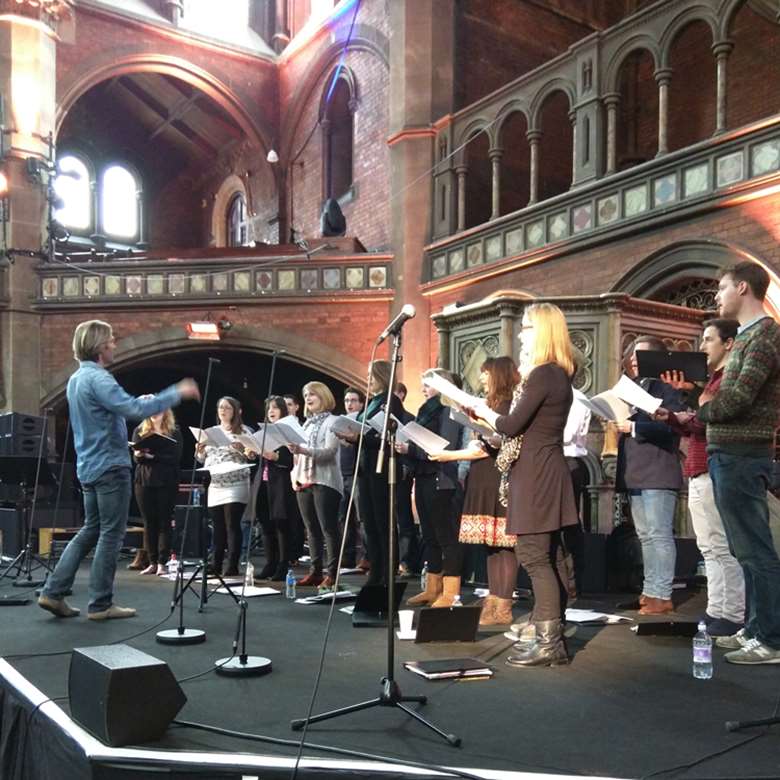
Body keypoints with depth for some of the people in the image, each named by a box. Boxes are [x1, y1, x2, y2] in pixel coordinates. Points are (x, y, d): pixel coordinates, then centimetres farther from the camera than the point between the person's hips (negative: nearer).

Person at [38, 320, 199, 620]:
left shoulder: (76, 379, 15)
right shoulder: (97, 378, -17)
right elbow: (135, 410, -27)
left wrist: (137, 402, 15)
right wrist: (177, 393, -20)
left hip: (90, 467, 10)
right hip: (110, 466, -10)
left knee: (91, 530, 16)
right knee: (111, 534, -2)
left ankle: (53, 592, 13)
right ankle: (100, 604, 3)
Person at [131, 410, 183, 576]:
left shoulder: (174, 431, 3)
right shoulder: (139, 431, 12)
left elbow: (175, 457, -7)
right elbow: (136, 456, 5)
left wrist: (153, 456, -17)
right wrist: (139, 454, -18)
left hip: (166, 482, -3)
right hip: (144, 481, 3)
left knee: (164, 522, -1)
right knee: (149, 522, 3)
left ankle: (161, 562, 1)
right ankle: (152, 562, 8)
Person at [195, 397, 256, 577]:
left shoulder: (243, 430, 0)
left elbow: (252, 457, -5)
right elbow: (202, 459, 19)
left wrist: (242, 450, -23)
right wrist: (199, 451, -1)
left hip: (235, 486, -5)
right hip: (214, 486, 5)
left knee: (232, 526, -6)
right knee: (218, 527, 8)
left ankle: (232, 566, -4)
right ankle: (215, 565, 13)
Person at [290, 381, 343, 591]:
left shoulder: (332, 421, -2)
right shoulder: (307, 424, 18)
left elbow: (329, 452, -15)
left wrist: (303, 450, -28)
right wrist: (295, 474, 4)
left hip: (325, 481, -7)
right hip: (304, 481, 7)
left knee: (328, 528, -8)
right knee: (311, 528, 8)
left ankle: (332, 573, -8)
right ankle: (315, 570, 13)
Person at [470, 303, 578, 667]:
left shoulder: (542, 375, -15)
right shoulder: (559, 375, 14)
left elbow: (512, 425, -15)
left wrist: (485, 412, 2)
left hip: (534, 473, -10)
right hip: (548, 470, 10)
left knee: (533, 556, -7)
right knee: (551, 557, 11)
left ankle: (549, 643, -4)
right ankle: (553, 637, 17)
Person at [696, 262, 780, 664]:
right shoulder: (747, 336, 18)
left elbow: (737, 399, -22)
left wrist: (702, 409, -5)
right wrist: (706, 406, 1)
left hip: (740, 456, -10)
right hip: (731, 454, 10)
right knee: (748, 549, 14)